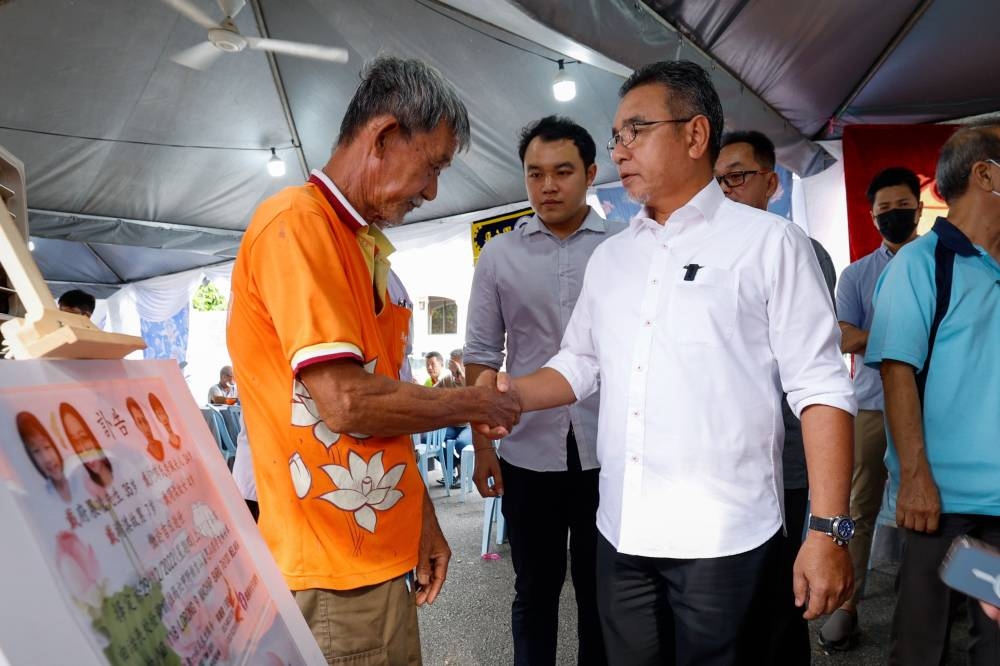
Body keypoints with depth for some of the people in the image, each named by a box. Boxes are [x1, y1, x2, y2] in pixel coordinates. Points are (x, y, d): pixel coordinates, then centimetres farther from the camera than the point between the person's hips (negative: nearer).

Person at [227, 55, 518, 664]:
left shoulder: (366, 245, 10)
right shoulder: (296, 225, -16)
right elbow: (348, 403, -24)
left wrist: (421, 518, 14)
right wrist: (473, 404, -9)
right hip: (337, 571, -8)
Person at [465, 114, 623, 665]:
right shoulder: (499, 255, 4)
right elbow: (481, 356, 5)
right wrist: (482, 446, 2)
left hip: (608, 450, 0)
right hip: (528, 452, 1)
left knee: (602, 590, 15)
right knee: (535, 590, 15)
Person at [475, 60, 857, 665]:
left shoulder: (769, 242, -4)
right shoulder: (609, 258, 12)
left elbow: (820, 388, -8)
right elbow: (580, 366, 15)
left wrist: (828, 530, -12)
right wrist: (513, 392, -4)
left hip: (726, 540, -5)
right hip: (622, 534, 5)